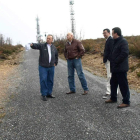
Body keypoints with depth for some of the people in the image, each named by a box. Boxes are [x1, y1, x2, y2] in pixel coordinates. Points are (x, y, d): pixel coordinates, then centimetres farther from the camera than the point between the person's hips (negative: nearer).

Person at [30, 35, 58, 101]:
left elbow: (56, 55, 24)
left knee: (50, 81, 8)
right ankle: (44, 95, 2)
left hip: (51, 67, 4)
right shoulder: (42, 46, -2)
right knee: (43, 80, -6)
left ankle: (49, 93, 20)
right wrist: (32, 45, -42)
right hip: (43, 67, -4)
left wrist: (55, 63, 15)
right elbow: (36, 46, -20)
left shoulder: (54, 48, 10)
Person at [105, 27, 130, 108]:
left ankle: (126, 102, 5)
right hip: (115, 68, 10)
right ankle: (113, 98, 32)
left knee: (123, 85, -3)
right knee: (113, 83, 18)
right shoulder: (116, 42, 17)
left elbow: (125, 53, -24)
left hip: (121, 68, -10)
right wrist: (112, 63, 11)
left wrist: (116, 62, -19)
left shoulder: (123, 41, -14)